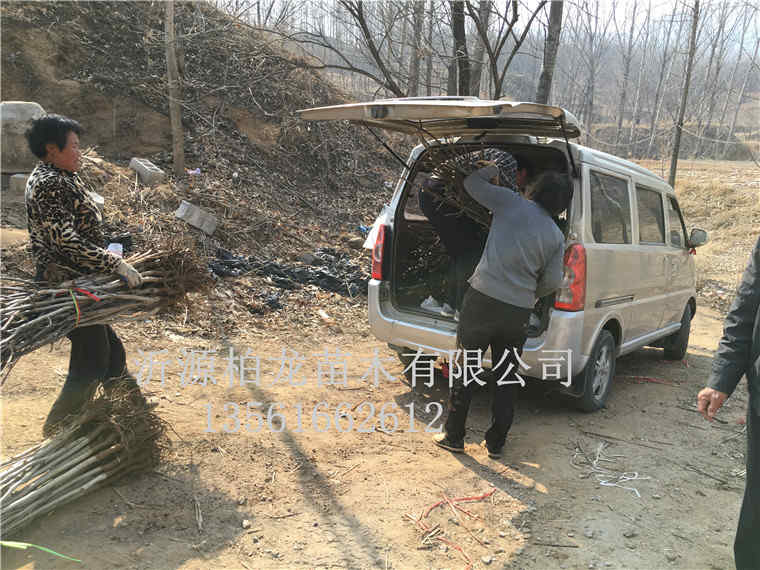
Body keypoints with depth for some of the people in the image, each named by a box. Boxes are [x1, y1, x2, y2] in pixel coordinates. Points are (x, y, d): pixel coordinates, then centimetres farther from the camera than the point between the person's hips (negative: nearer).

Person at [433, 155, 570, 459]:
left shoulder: (511, 202, -1)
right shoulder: (556, 236, 7)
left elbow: (471, 183, 8)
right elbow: (552, 281, 7)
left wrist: (496, 168, 26)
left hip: (484, 300, -3)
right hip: (519, 311, 3)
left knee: (465, 370, 9)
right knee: (506, 379, 15)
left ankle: (453, 436, 17)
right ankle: (496, 442, 24)